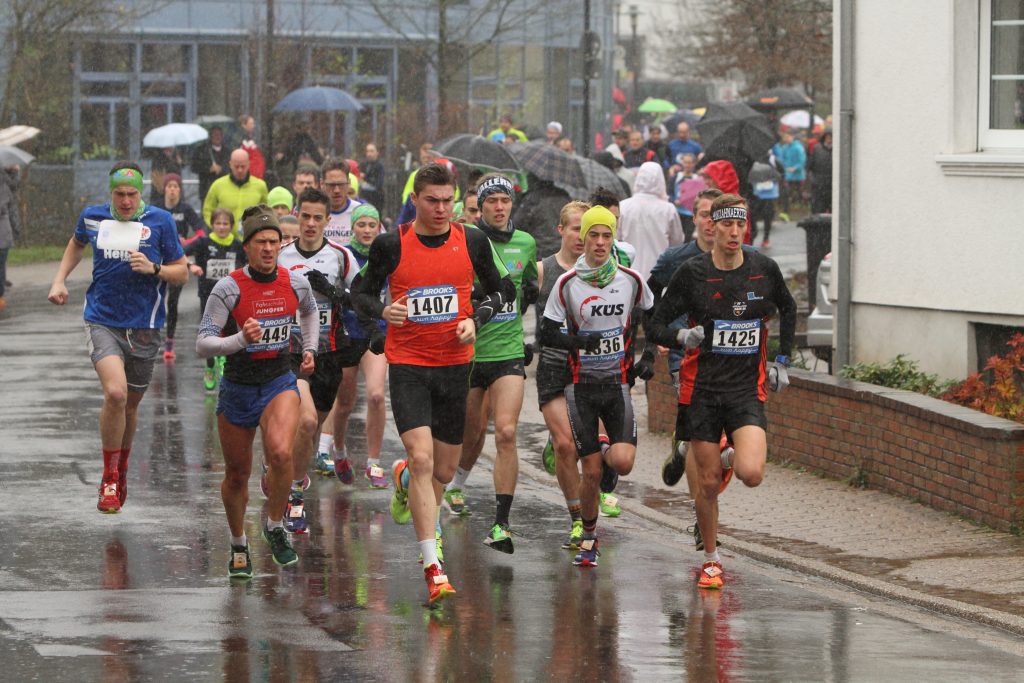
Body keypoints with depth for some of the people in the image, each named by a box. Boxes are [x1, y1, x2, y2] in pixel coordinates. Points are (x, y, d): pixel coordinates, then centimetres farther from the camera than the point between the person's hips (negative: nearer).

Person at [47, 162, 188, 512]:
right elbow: (77, 243, 27)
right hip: (102, 322, -1)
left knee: (130, 405, 12)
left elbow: (182, 273, 1)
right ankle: (109, 480, -11)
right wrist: (60, 280, 18)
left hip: (143, 327, 1)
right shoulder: (93, 217, 3)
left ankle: (121, 468, 39)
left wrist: (153, 268, -18)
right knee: (115, 392, -23)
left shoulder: (159, 221, -3)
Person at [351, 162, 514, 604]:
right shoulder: (391, 245, -5)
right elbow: (363, 294, 6)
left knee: (444, 470, 10)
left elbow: (499, 289, 14)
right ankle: (433, 568, -19)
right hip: (407, 364, -3)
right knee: (422, 458, -18)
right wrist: (383, 310, -16)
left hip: (455, 363, 3)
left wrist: (475, 319, -5)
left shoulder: (472, 242, 1)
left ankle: (404, 480, 49)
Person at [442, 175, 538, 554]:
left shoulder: (525, 243, 5)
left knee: (506, 433, -13)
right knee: (473, 434, 12)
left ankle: (501, 523, -12)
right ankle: (455, 485, 46)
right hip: (468, 352, -1)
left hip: (509, 353, 1)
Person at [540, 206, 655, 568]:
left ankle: (608, 456, 21)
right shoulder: (567, 283, -5)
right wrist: (578, 341, -21)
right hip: (581, 385, -1)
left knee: (623, 462, -17)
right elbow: (547, 334, -3)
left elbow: (655, 317, 16)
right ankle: (588, 536, 20)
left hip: (618, 382, 1)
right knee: (591, 472, -2)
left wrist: (648, 359, 7)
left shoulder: (630, 280, -1)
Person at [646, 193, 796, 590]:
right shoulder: (693, 273, -6)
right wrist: (681, 338, -25)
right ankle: (711, 560, 20)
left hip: (748, 389, 1)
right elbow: (656, 327, -3)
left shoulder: (764, 270, 0)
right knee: (708, 484, 1)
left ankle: (731, 457, 18)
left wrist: (782, 362, 16)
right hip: (703, 389, -1)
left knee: (751, 474, -18)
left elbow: (787, 309, 21)